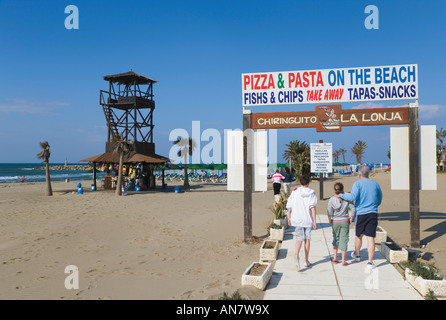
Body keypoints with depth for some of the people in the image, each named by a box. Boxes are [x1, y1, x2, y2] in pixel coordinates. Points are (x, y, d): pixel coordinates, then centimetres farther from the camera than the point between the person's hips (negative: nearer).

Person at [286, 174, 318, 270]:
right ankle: (306, 261, 18)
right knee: (307, 239, 12)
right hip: (308, 219, 0)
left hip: (297, 219, 0)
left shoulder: (294, 192, 3)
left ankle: (296, 254, -28)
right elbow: (312, 207, -10)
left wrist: (289, 218, 15)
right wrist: (314, 221, -10)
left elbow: (289, 207, 3)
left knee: (299, 239, 1)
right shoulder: (311, 193, 0)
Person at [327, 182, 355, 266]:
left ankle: (335, 258, 15)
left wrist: (330, 220, 2)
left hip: (335, 221, 1)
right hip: (345, 221, -1)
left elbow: (329, 211, -12)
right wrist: (351, 218, 5)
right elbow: (353, 208, -7)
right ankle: (343, 261, 4)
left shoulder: (332, 199, -6)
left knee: (336, 238, 18)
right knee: (343, 240, 3)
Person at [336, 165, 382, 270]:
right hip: (373, 214, 2)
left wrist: (340, 195, -10)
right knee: (370, 238, -1)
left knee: (358, 236, 18)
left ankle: (356, 255, 38)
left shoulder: (357, 183, -7)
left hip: (360, 214, -2)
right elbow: (379, 201, 17)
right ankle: (370, 262, -5)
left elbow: (353, 196, -21)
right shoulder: (375, 184, 8)